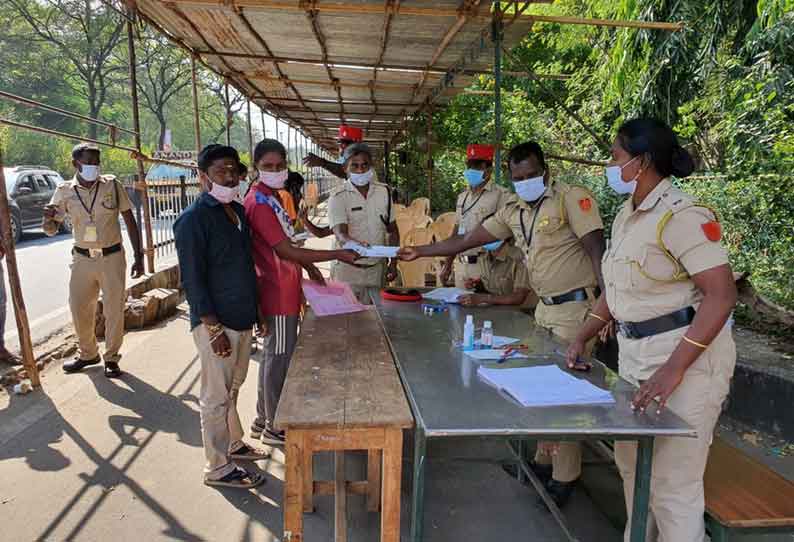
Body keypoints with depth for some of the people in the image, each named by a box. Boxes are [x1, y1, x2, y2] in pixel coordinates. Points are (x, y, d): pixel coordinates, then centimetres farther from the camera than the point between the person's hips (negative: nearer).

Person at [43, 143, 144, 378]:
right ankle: (88, 354, 32)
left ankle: (111, 358, 21)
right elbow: (51, 230, 3)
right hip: (83, 259, 2)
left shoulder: (112, 185, -5)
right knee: (78, 309, 10)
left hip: (112, 257, -2)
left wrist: (138, 257, -4)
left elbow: (130, 220, -1)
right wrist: (48, 218, -22)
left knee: (114, 310, 3)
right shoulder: (65, 191, -1)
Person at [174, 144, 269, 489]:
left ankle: (233, 444, 40)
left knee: (232, 390, 22)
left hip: (242, 318, 8)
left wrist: (258, 312, 18)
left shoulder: (238, 211, 9)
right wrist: (214, 329, -19)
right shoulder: (194, 219, -15)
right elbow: (192, 280, -17)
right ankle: (218, 468, 20)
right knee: (217, 397, 5)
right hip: (216, 323, -8)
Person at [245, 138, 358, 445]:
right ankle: (274, 428, 19)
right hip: (278, 291, -10)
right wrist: (337, 255, -24)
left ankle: (263, 419, 33)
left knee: (274, 354, 18)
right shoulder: (259, 202, -20)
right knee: (279, 356, 2)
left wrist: (309, 267, 16)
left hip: (285, 287, 10)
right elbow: (286, 251, -25)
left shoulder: (273, 197, 12)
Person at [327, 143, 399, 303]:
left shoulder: (384, 191, 4)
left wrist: (393, 262, 7)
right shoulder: (338, 197, -9)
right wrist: (355, 244, -43)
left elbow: (392, 230, 11)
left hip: (377, 268, 4)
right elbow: (340, 234, -22)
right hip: (349, 270, -3)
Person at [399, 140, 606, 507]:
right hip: (545, 307, 7)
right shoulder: (513, 211, 10)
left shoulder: (572, 198, -10)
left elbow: (596, 249, -17)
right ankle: (543, 461, 28)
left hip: (575, 306, -7)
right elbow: (468, 240, 13)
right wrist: (420, 252, 12)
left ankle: (564, 479, 13)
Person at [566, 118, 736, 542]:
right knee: (631, 462, 20)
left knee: (672, 483, 0)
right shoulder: (626, 216, 10)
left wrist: (673, 369, -28)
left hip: (686, 355, -9)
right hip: (635, 352, 9)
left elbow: (722, 294, -23)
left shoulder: (681, 215, -18)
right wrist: (583, 337, 10)